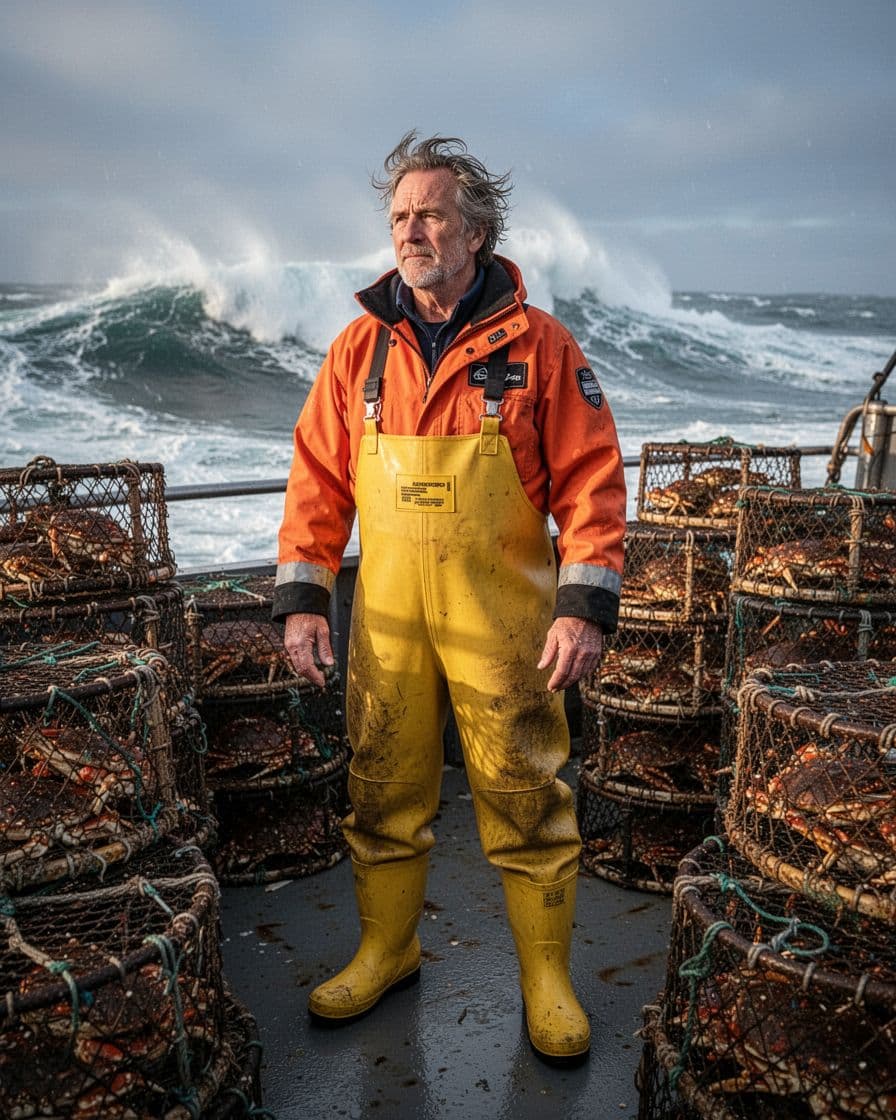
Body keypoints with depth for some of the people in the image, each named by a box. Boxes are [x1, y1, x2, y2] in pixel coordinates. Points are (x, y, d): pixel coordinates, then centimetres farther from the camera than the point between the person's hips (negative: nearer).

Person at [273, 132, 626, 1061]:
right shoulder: (359, 349, 6)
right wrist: (301, 598, 0)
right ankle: (385, 951, 33)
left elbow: (591, 481, -4)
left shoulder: (537, 344, -2)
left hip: (504, 620, -3)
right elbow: (318, 478, 7)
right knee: (383, 791, 13)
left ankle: (546, 976, 23)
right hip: (387, 618, 3)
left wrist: (586, 607, -12)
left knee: (525, 800, 5)